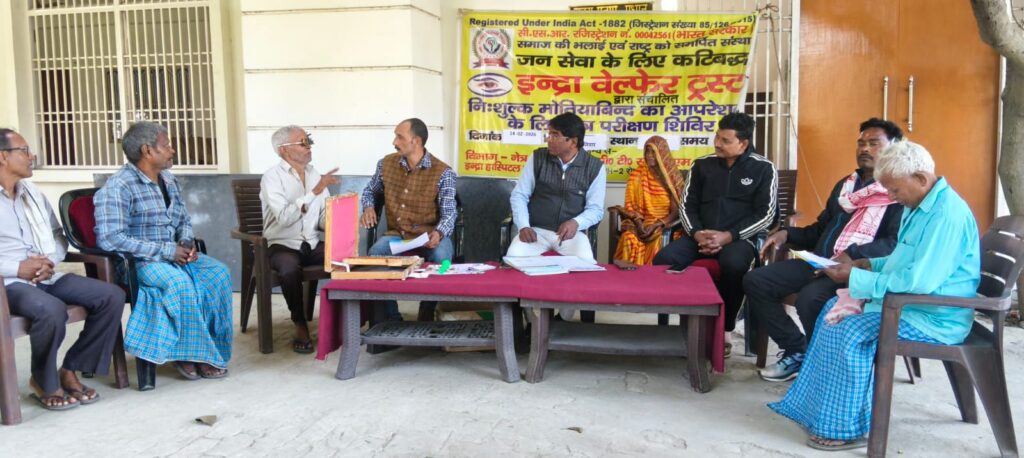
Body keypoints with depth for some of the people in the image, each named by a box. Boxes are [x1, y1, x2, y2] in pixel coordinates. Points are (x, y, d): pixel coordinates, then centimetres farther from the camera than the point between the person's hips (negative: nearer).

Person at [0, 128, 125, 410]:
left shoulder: (32, 192, 17)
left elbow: (58, 235, 22)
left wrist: (51, 261, 0)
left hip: (46, 277, 7)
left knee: (112, 296, -12)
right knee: (52, 310, -36)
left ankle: (70, 370, -2)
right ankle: (44, 382, -8)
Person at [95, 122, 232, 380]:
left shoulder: (168, 181, 10)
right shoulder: (118, 187, -15)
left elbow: (184, 220, 23)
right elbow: (110, 238, -25)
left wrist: (186, 243, -2)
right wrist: (166, 251, -23)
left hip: (173, 254, 8)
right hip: (137, 262, -8)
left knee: (218, 272, -15)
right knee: (180, 281, -34)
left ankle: (211, 347, -8)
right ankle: (188, 354, -16)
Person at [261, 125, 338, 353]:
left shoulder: (315, 174, 12)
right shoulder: (272, 177, -7)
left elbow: (324, 218, 12)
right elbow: (284, 217, -22)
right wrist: (315, 191, -25)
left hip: (313, 244, 5)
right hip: (283, 246, -4)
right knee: (290, 270, -37)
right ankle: (300, 326, -16)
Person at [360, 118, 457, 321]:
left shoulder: (443, 173, -9)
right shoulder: (386, 163, 4)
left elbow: (448, 213, -12)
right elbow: (370, 191, 23)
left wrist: (438, 233, -33)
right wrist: (368, 207, -1)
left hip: (430, 235, -3)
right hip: (396, 234, 3)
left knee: (441, 257, -35)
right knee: (375, 253, -28)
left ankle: (426, 318, -13)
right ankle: (391, 318, -13)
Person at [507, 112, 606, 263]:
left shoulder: (595, 167, -1)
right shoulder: (537, 158, 2)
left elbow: (595, 208, -1)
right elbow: (519, 195, 5)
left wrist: (576, 222, -23)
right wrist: (523, 226, -12)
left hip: (571, 232, 0)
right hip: (536, 230, 1)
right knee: (514, 258, -28)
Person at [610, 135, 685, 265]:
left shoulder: (673, 176, 3)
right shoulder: (637, 176, 9)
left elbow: (676, 210, -1)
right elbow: (631, 206, 6)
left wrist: (657, 225, -17)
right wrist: (638, 222, -15)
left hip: (664, 223, -1)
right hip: (641, 222, 1)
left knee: (659, 239, -34)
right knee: (629, 237, -32)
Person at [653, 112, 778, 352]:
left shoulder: (763, 169, 4)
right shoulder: (702, 164, 13)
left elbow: (765, 215, -3)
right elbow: (687, 205, 12)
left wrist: (727, 236, -16)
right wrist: (697, 233, -9)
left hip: (739, 237, -3)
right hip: (701, 236, 3)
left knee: (733, 266, -38)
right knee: (663, 259, -25)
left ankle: (722, 329, -15)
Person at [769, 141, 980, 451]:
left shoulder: (947, 213, -24)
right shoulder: (919, 206, 10)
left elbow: (919, 279, -31)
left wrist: (858, 280, -22)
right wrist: (868, 264, 4)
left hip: (933, 318, -11)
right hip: (909, 302, 11)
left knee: (848, 330, -23)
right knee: (834, 310, 7)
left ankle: (846, 428, -10)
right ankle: (818, 408, 10)